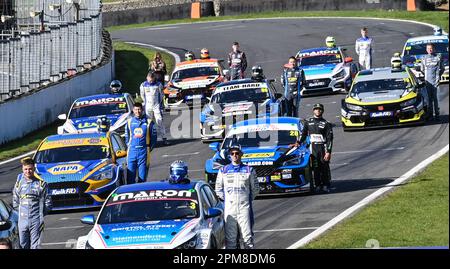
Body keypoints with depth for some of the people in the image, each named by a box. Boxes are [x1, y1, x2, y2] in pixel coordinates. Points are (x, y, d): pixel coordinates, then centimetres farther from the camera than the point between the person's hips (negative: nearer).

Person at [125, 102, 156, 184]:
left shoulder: (148, 122, 3)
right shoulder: (129, 122, 9)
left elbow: (153, 137, 8)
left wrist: (149, 147, 3)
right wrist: (129, 146, 10)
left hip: (144, 152, -2)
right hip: (132, 152, 2)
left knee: (142, 176, 0)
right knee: (130, 175, -1)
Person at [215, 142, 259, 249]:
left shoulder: (249, 170, 8)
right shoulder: (223, 171, 11)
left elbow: (255, 189, 13)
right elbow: (218, 190, 16)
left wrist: (249, 199, 5)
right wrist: (226, 200, 7)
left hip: (244, 207, -1)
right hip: (229, 208, 1)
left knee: (247, 237, -6)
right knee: (230, 239, -2)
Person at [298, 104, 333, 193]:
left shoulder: (326, 124, 4)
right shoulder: (308, 122, 13)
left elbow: (329, 139, 0)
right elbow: (303, 134, 19)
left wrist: (328, 152, -8)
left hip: (323, 148, -2)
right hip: (313, 148, 2)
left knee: (324, 167, -3)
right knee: (315, 168, -3)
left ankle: (326, 185, 4)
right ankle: (317, 185, 3)